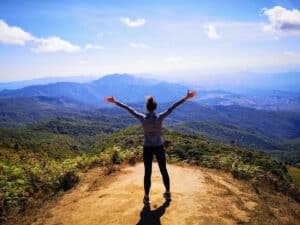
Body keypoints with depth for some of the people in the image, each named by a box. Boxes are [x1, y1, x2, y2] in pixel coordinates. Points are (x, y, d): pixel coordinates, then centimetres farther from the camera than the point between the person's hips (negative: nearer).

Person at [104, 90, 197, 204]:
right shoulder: (160, 117, -14)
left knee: (147, 173, 11)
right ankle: (168, 193, 32)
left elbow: (129, 109, -7)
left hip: (147, 148, 0)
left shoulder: (142, 118, -13)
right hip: (159, 147, 0)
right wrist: (186, 98, -9)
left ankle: (146, 197, 21)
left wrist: (115, 101, 1)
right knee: (163, 170, 17)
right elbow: (172, 108, -13)